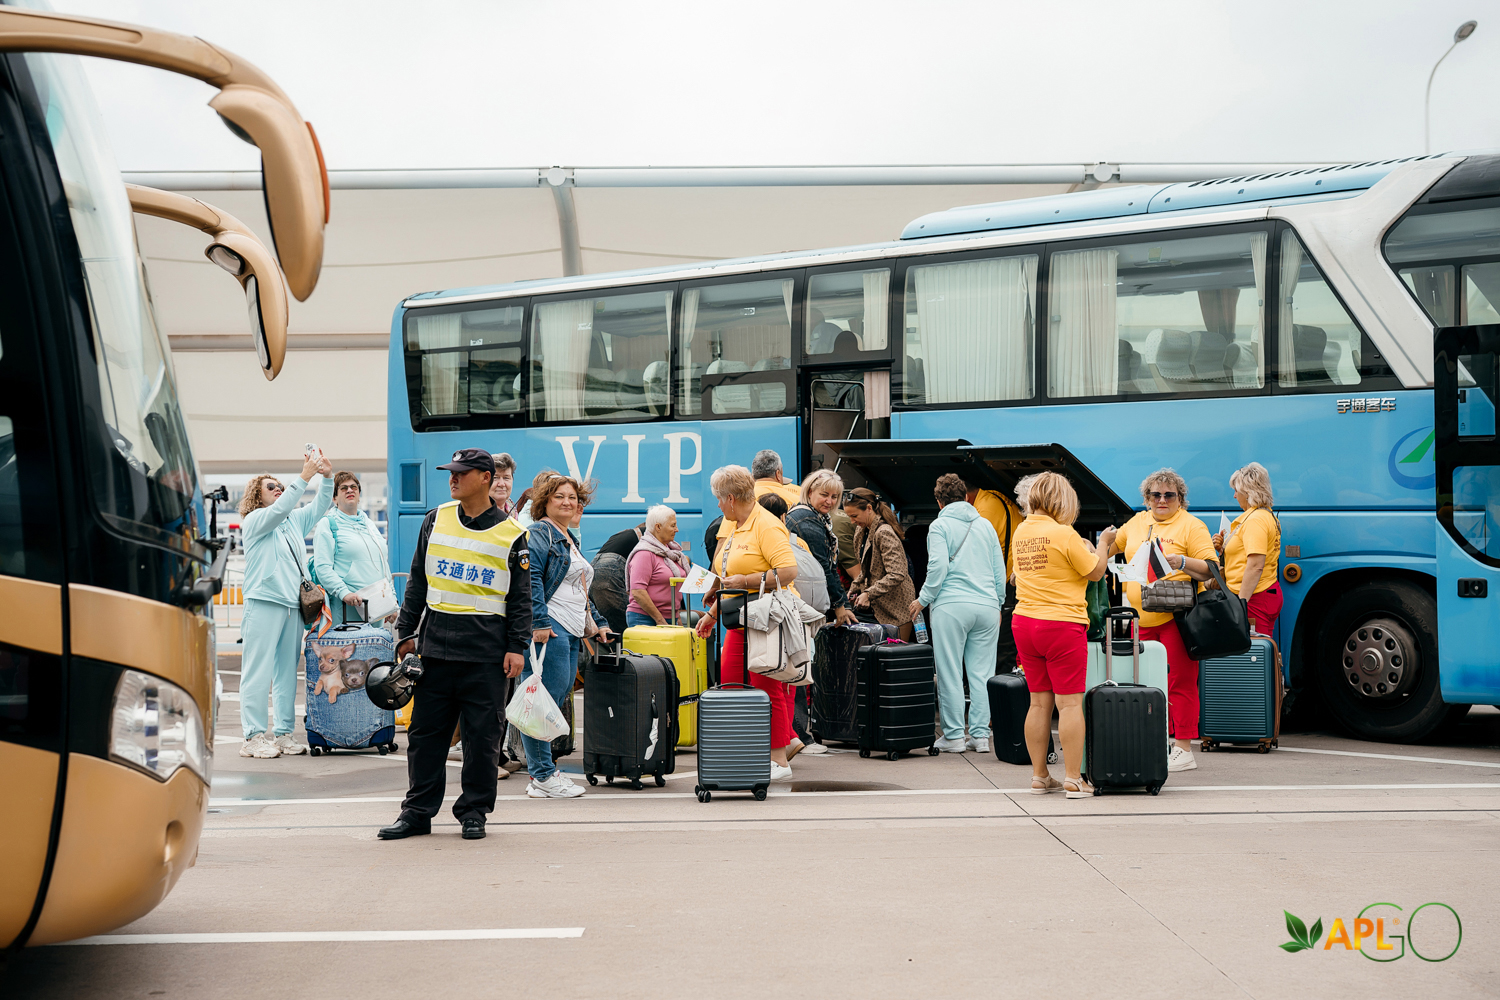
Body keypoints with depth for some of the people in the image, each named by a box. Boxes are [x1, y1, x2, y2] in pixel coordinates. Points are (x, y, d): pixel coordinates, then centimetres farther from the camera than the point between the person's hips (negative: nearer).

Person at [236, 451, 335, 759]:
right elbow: (279, 510, -16)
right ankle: (254, 736, -7)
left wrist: (327, 476, -2)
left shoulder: (295, 521, 21)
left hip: (293, 606, 7)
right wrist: (304, 477, -21)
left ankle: (283, 733, 11)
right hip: (263, 603, -7)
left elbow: (320, 506, 15)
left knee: (287, 672, 8)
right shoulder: (253, 520, 1)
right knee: (258, 672, -7)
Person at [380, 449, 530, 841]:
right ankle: (418, 812, 13)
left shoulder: (511, 534, 2)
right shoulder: (436, 520, 10)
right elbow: (417, 581, 15)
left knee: (482, 734, 1)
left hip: (487, 650, -3)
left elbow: (521, 598, 4)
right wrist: (406, 632, 10)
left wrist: (516, 647, -4)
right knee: (426, 731, 5)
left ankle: (474, 811, 12)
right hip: (436, 643, 3)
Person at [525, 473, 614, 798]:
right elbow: (530, 578, -16)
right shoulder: (538, 534, -4)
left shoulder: (569, 540, 27)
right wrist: (538, 622, -23)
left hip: (571, 633, 10)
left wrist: (598, 623, 28)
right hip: (548, 629, -10)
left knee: (557, 698, 8)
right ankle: (543, 777, -9)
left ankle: (543, 771, 12)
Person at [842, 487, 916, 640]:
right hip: (878, 608, 9)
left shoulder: (884, 533, -19)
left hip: (896, 610, -9)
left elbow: (896, 575, -26)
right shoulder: (862, 531, 11)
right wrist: (853, 591, 11)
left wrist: (868, 594, -25)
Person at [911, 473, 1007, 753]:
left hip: (951, 606, -4)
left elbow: (939, 566, -10)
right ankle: (980, 735, 5)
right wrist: (997, 603, 23)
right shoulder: (985, 524, 13)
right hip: (987, 606, 4)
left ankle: (954, 736, 2)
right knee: (982, 674, 6)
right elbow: (1000, 569, 14)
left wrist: (923, 600, 0)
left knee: (950, 674, 0)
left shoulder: (940, 525, 0)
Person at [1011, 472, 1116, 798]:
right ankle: (1073, 780, -2)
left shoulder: (1021, 532, 7)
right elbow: (1095, 572, -5)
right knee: (1070, 703, -2)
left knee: (1039, 702, 11)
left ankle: (1040, 776, 15)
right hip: (1062, 624, -6)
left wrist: (1083, 547, 22)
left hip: (1025, 622, 6)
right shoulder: (1064, 533, -14)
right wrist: (1102, 544, 12)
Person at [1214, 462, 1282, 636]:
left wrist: (1241, 603, -24)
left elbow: (1256, 565, -22)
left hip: (1255, 599, -11)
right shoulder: (1268, 516, 20)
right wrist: (1223, 548, 10)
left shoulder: (1255, 519, -13)